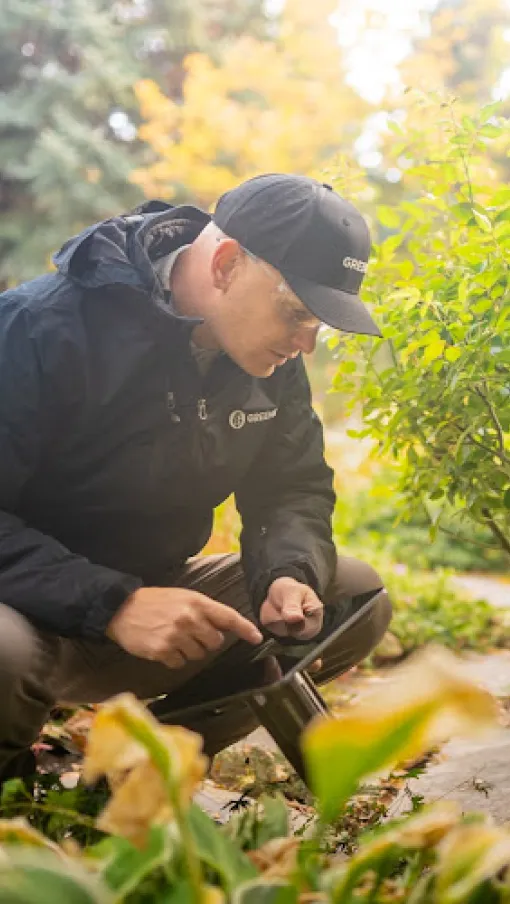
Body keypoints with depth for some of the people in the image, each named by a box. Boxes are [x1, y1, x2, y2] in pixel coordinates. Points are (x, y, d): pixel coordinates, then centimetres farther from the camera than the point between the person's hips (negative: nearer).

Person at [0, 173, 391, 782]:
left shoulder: (274, 365, 0)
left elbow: (294, 491, 6)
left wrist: (290, 574, -18)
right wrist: (114, 604, -38)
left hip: (151, 592, 7)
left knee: (356, 599, -4)